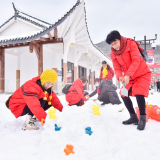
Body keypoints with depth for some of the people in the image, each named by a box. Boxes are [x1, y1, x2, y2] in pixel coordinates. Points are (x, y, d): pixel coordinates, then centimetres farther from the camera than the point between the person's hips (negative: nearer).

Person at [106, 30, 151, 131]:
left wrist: (128, 75, -34)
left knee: (139, 93, -23)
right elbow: (117, 68, -4)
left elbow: (136, 61, -25)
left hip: (142, 73, -6)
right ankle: (134, 118, 16)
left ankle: (143, 119, -5)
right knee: (124, 94, -1)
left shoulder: (131, 44, -17)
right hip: (130, 77, 6)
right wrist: (120, 77, -27)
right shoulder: (113, 54, -3)